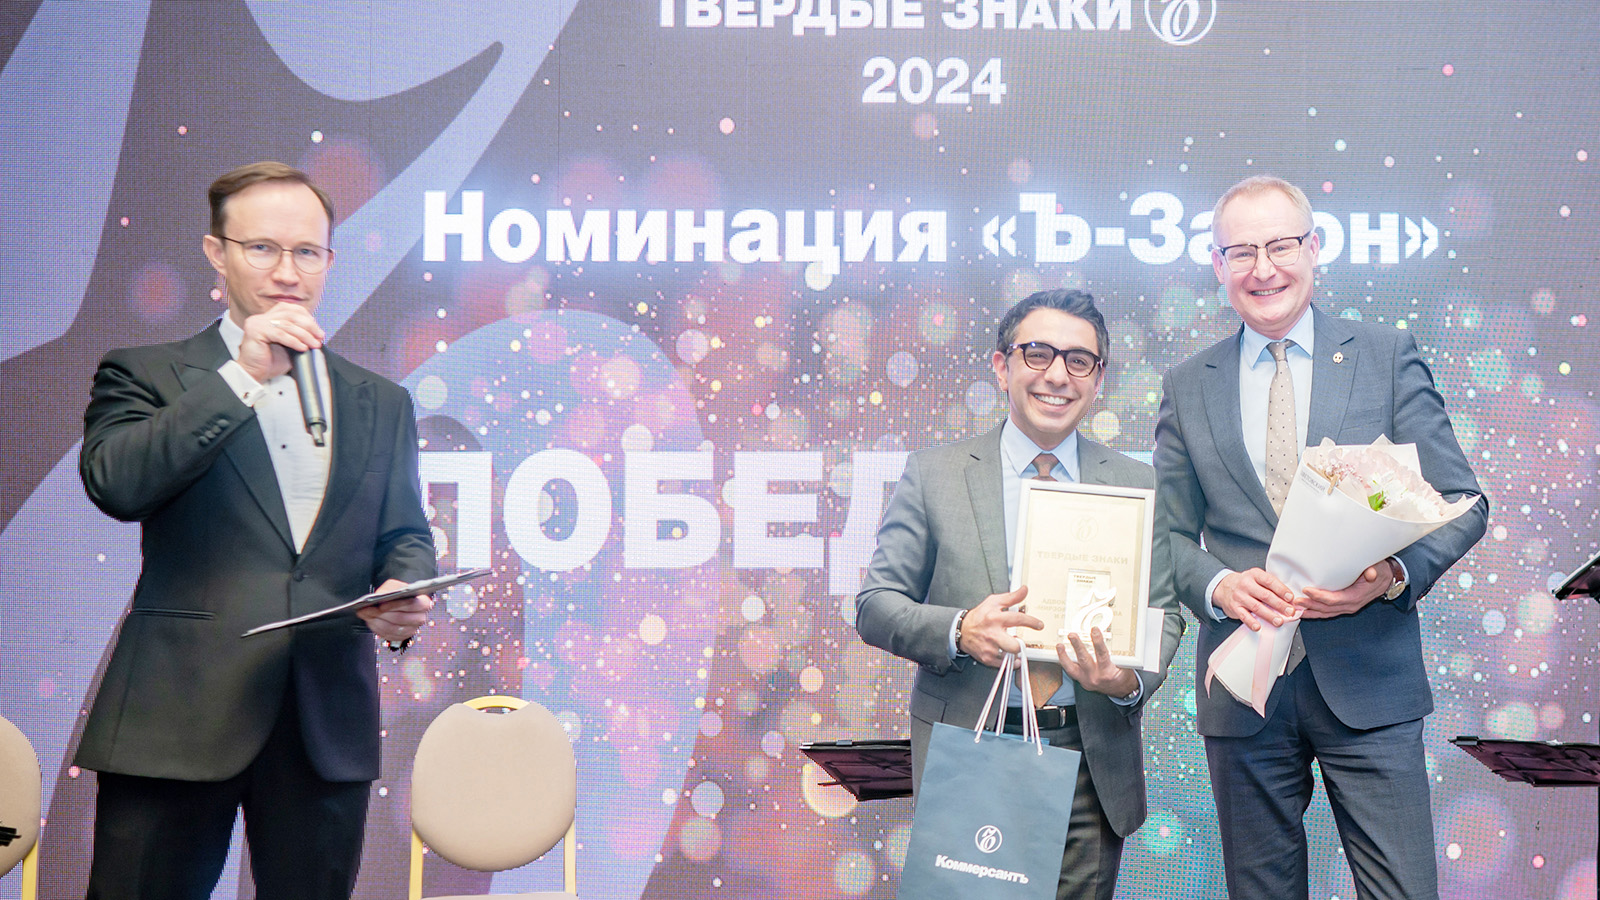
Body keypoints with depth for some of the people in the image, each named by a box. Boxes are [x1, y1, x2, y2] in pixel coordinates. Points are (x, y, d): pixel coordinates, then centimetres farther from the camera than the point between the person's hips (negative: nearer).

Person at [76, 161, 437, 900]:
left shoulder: (381, 404, 16)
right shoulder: (144, 375, 4)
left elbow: (405, 536, 15)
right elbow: (115, 485, -13)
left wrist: (405, 594, -8)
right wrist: (242, 376, -15)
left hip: (328, 725, 3)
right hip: (176, 720, -3)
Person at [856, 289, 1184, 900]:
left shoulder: (1138, 487, 8)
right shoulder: (933, 475, 2)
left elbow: (1162, 614, 8)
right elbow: (876, 605, 0)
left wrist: (1130, 681, -15)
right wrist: (958, 631, -20)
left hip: (1092, 764, 2)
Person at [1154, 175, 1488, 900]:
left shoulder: (1387, 357, 4)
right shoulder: (1187, 387, 9)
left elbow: (1461, 505, 2)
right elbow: (1168, 533, 10)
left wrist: (1391, 574, -17)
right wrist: (1218, 585, -12)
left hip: (1369, 683, -1)